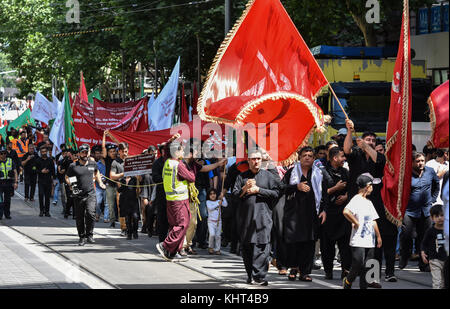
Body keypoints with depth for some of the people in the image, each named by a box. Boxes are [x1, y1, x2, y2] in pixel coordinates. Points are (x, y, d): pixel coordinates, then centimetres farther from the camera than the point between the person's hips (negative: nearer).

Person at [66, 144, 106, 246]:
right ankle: (82, 237, 18)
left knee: (91, 213, -17)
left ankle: (89, 235, -2)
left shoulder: (93, 163, 7)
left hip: (90, 194, 1)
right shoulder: (73, 166, -2)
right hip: (78, 195, -1)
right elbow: (67, 177, 10)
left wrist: (100, 182, 21)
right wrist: (71, 184, -7)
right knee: (79, 218, 4)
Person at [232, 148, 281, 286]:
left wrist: (258, 190, -6)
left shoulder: (268, 175, 9)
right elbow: (235, 194, 8)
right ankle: (250, 275, 14)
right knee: (247, 247, 4)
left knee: (262, 246, -11)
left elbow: (276, 193, 0)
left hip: (263, 216, -2)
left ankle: (259, 275, -14)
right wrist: (245, 188, -8)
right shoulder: (242, 176, 13)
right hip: (246, 216, 2)